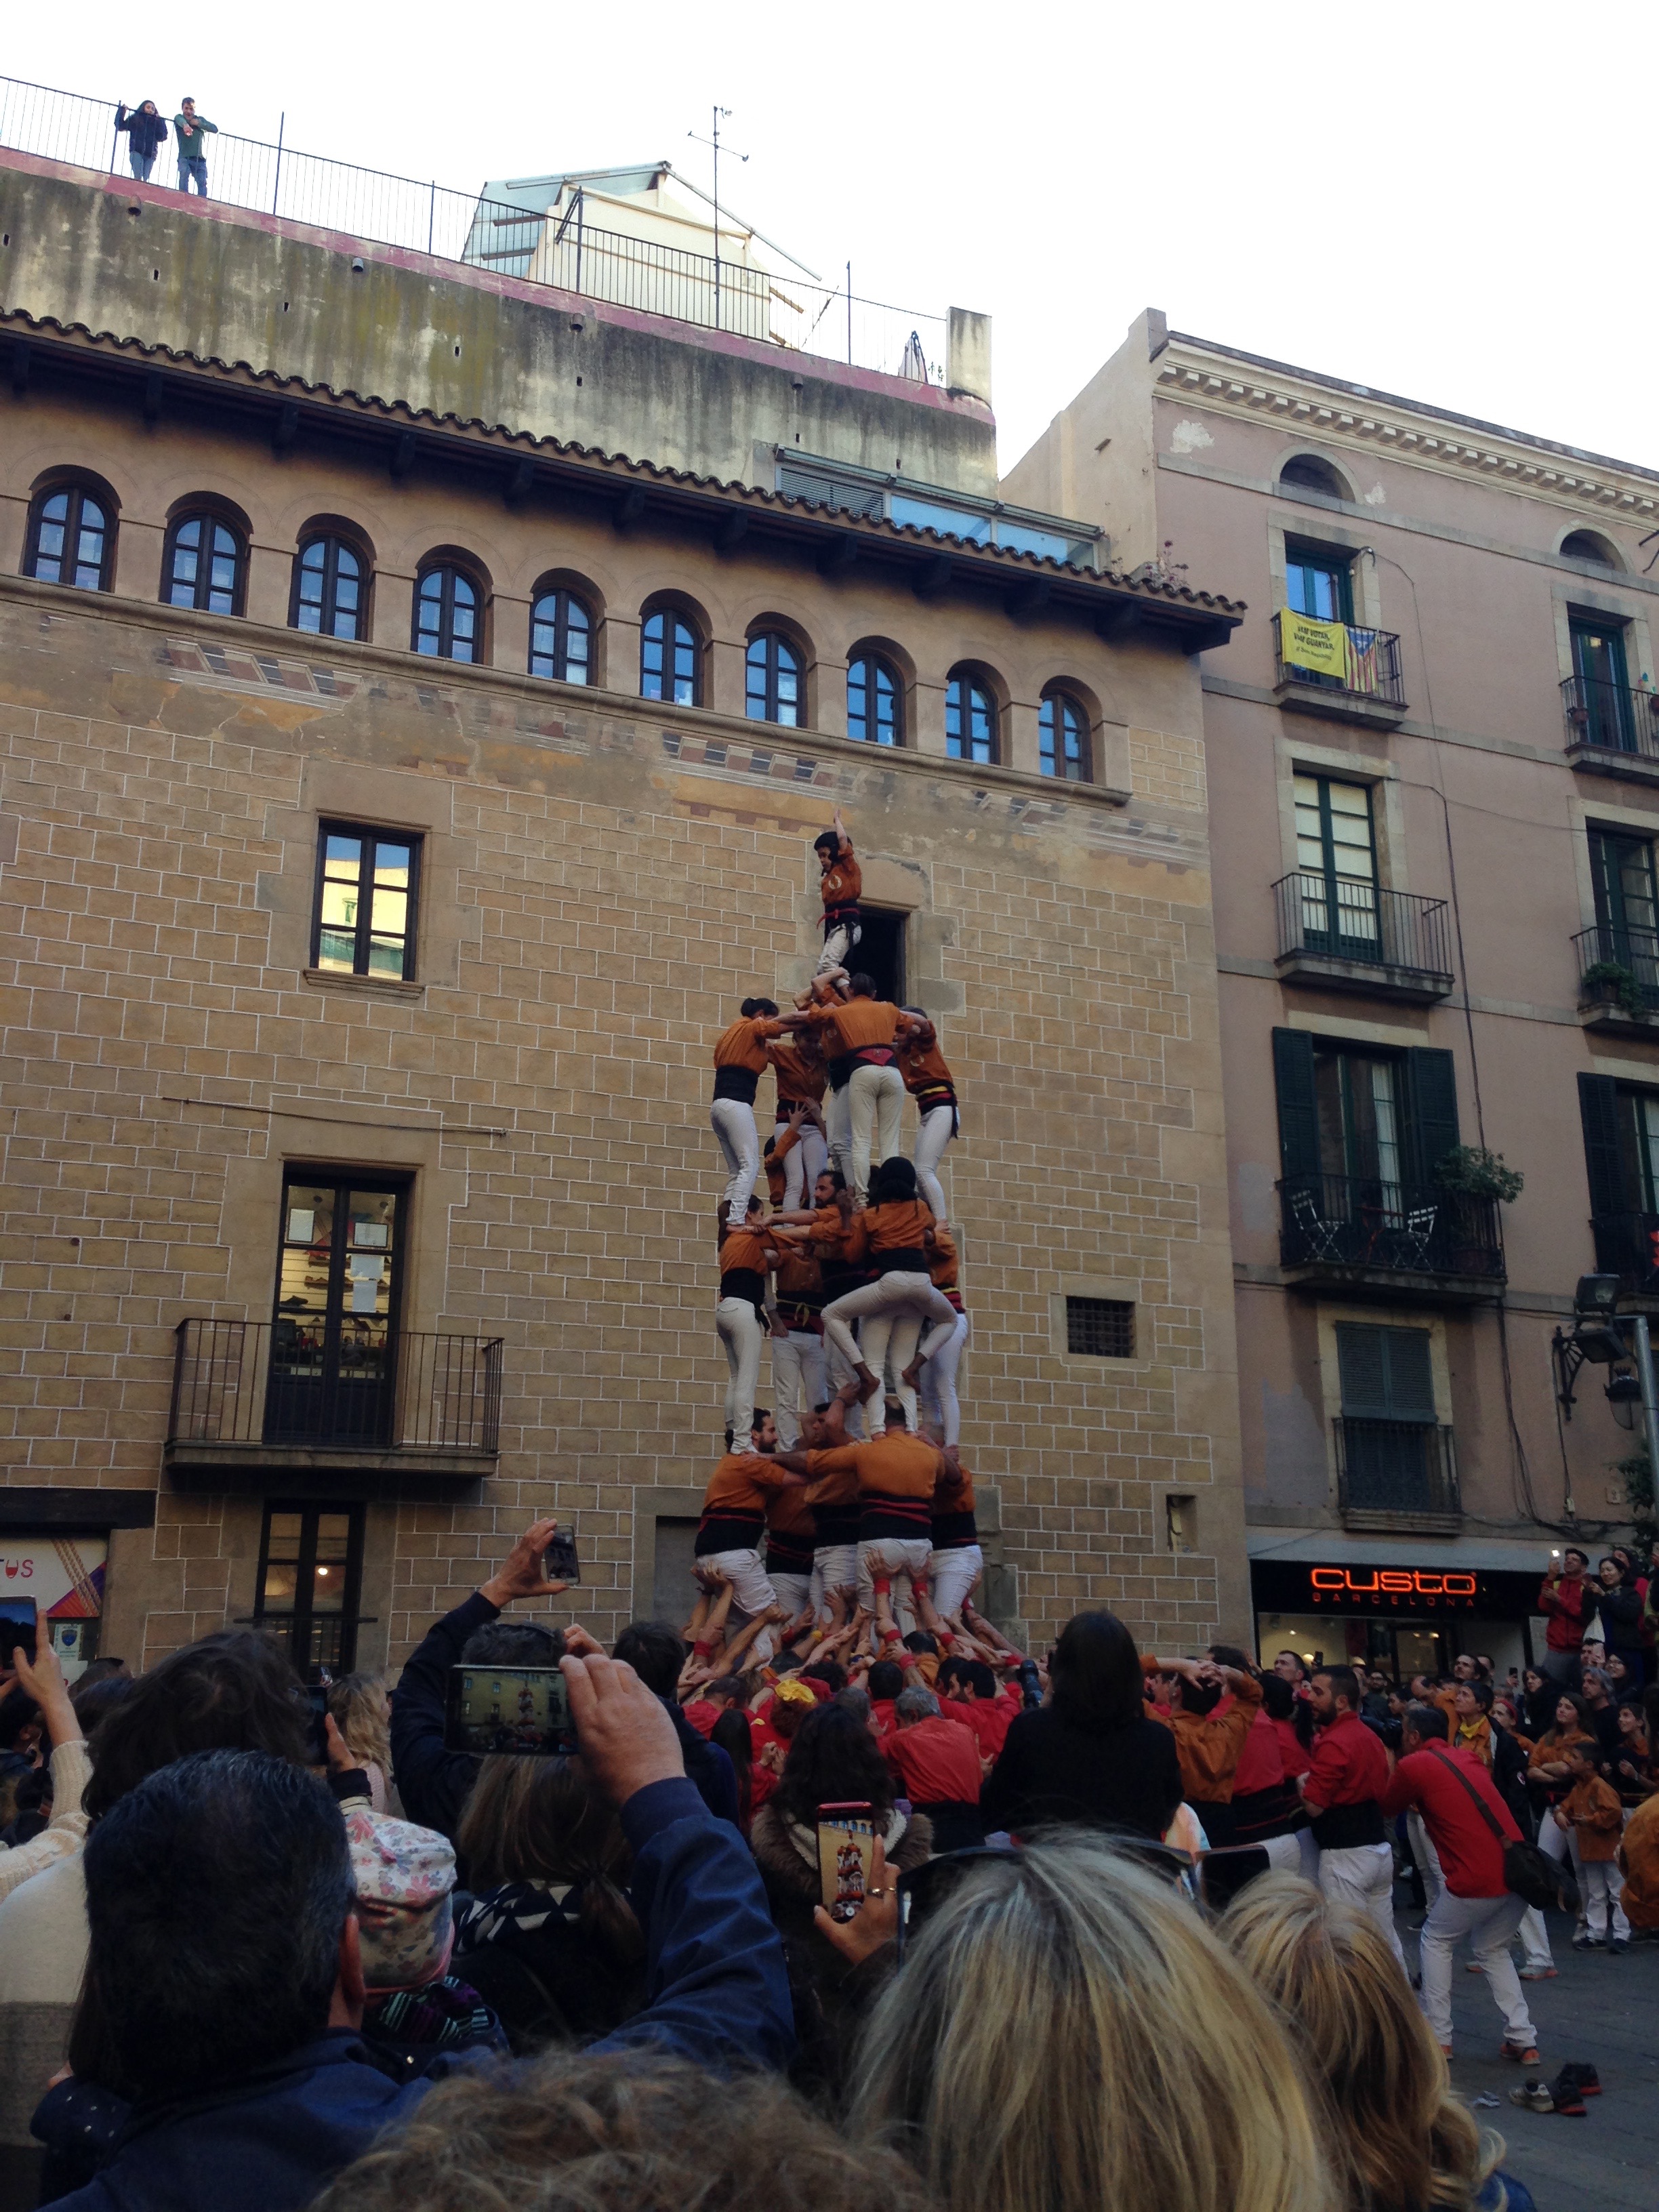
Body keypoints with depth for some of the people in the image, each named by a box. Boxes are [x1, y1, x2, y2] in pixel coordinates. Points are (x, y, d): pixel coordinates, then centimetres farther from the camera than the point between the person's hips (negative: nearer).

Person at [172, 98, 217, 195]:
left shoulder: (200, 119, 16)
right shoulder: (179, 117, 7)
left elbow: (216, 129, 5)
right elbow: (180, 120, -19)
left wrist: (199, 124, -7)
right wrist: (185, 125, -44)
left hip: (200, 159, 3)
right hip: (185, 158, -3)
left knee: (202, 183, -10)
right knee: (184, 173, -27)